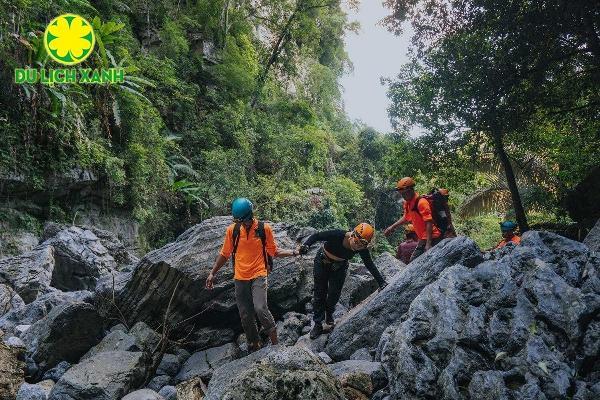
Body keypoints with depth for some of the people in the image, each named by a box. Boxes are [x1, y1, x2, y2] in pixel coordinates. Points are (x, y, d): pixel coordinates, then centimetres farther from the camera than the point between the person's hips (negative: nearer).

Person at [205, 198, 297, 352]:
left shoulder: (264, 228, -6)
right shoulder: (232, 230, -2)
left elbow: (273, 252, 3)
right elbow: (224, 254, 9)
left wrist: (292, 252, -9)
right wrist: (212, 273, 8)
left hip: (258, 275, -3)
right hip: (240, 278, 3)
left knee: (260, 308, -21)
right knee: (245, 316, 7)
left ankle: (275, 342, 1)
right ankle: (254, 345, 26)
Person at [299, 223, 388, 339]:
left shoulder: (363, 249, -26)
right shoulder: (337, 235, -37)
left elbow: (370, 265, -13)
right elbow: (316, 236, -27)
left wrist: (381, 282, -17)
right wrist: (306, 245, -45)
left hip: (339, 268, 2)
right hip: (322, 263, -2)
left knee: (334, 295, 1)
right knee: (320, 294, 2)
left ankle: (329, 314, 34)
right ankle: (318, 324, 15)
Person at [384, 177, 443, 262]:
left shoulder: (421, 202, -19)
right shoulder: (408, 203, 8)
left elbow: (429, 223, -23)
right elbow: (406, 218, 27)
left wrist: (428, 243, -27)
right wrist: (392, 227, 26)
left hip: (431, 239, -9)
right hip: (423, 239, 9)